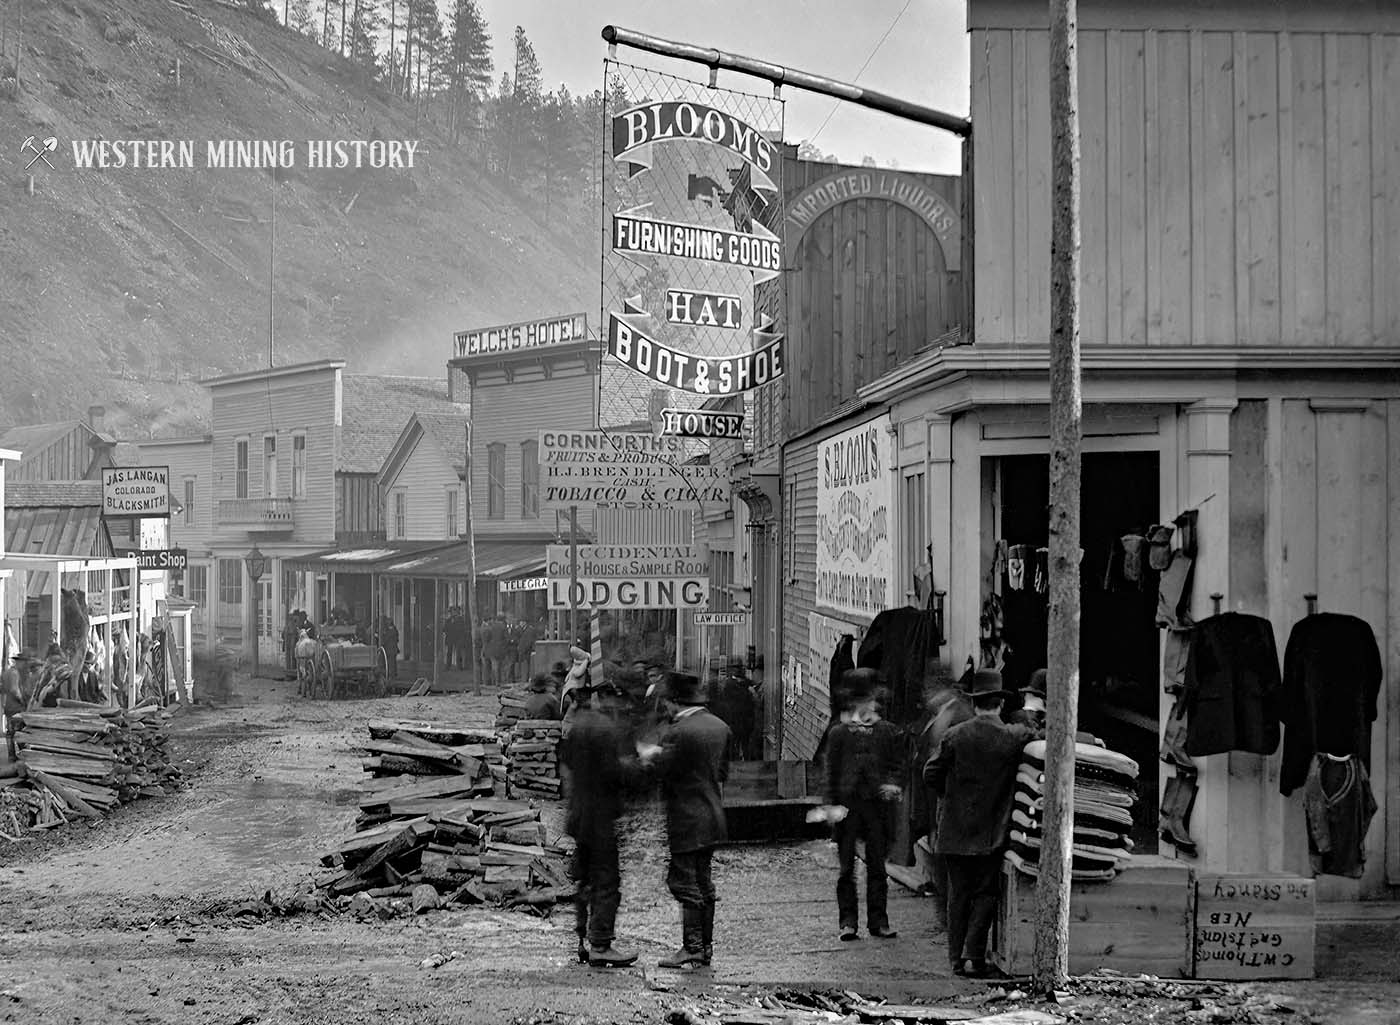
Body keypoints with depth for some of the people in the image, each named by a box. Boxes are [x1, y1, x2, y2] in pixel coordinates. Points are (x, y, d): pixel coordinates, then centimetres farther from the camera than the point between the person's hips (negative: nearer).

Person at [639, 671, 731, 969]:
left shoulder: (677, 733, -19)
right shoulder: (720, 727, 7)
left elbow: (663, 772, -17)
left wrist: (650, 756, 4)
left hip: (686, 821, -9)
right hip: (714, 818, 9)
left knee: (684, 883, -2)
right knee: (703, 883, 15)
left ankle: (692, 949, -1)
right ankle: (705, 946, 22)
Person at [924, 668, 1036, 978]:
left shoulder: (955, 736, -6)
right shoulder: (1015, 736, -6)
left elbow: (930, 773, -4)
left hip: (955, 830, 1)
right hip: (992, 831, -1)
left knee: (958, 894, 10)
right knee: (985, 893, 6)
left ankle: (957, 958, 12)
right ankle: (974, 956, -2)